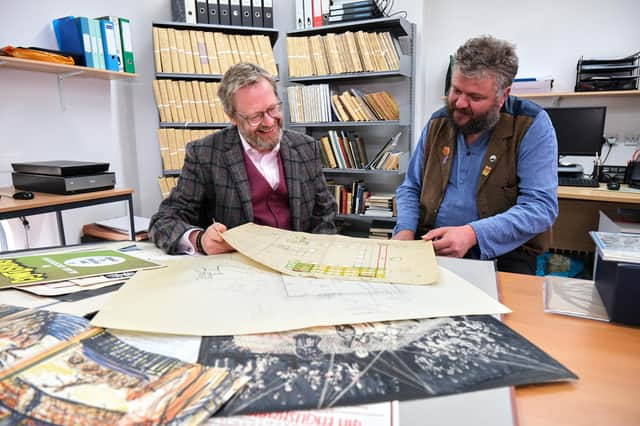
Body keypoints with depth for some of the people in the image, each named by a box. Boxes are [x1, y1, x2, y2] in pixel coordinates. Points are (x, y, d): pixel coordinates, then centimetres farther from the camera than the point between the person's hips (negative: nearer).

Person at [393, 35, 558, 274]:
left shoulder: (532, 126, -7)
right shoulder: (438, 123, 8)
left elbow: (541, 206, -14)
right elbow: (410, 189, 15)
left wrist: (472, 234, -27)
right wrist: (405, 230, -5)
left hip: (503, 253, -2)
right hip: (431, 246, 3)